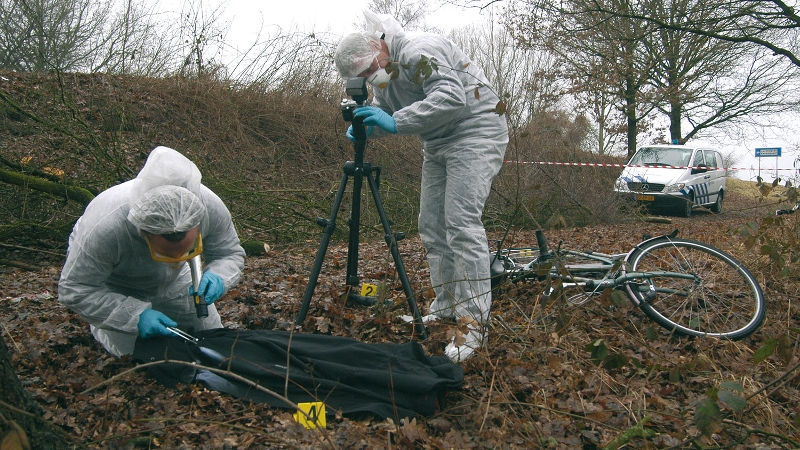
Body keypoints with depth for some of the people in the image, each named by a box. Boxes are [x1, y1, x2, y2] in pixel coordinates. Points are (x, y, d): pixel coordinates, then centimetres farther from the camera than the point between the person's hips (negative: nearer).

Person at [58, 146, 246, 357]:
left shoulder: (211, 207, -34)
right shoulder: (105, 228, -44)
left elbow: (230, 254, -17)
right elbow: (75, 290, -32)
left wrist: (217, 276, -41)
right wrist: (135, 316, -43)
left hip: (172, 283, 4)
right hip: (114, 289, -3)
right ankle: (100, 325, 15)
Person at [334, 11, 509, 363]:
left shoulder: (419, 52, -21)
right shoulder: (383, 73, 9)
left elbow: (452, 98, -32)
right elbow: (383, 113, 16)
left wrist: (395, 122, -33)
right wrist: (364, 126, -8)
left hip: (475, 133, -10)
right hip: (437, 143, 10)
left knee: (461, 223, -19)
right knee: (432, 226, 9)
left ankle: (474, 323, -16)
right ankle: (445, 307, 19)